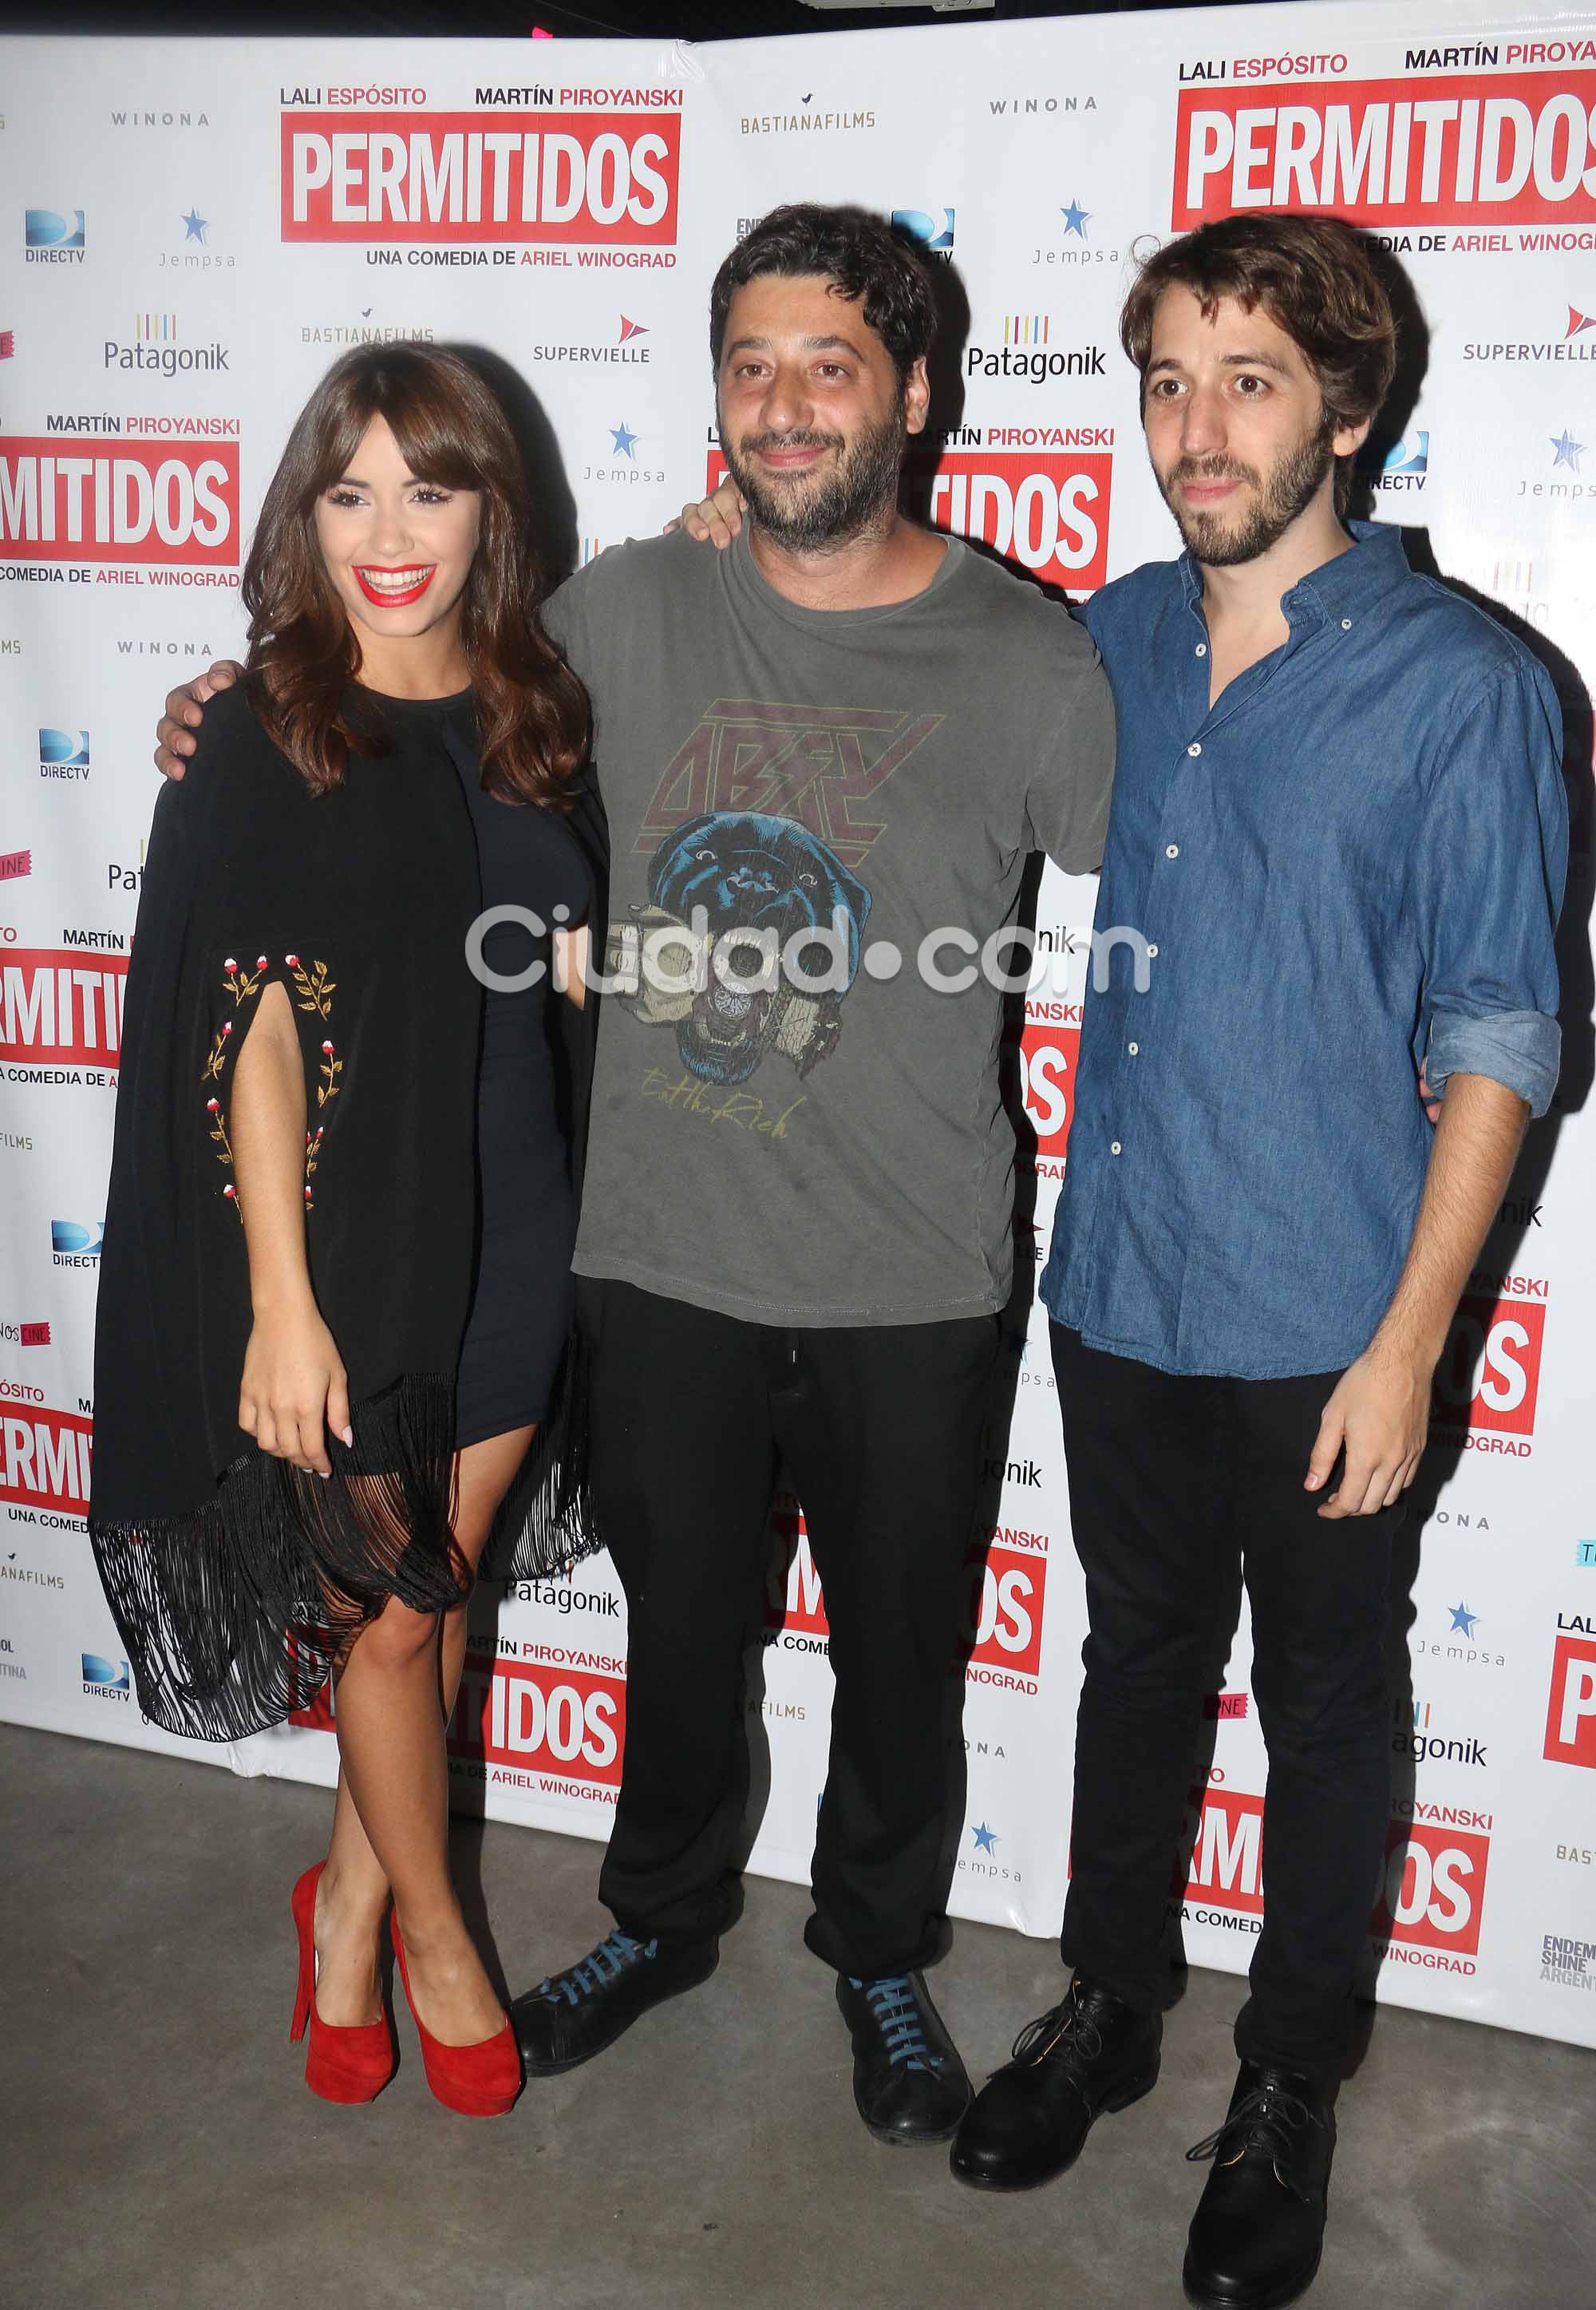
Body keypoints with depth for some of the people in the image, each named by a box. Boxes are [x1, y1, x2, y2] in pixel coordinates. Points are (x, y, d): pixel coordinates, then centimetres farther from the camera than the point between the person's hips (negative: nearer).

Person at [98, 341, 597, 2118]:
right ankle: (429, 1931, 34)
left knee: (437, 1589, 16)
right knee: (388, 1613, 10)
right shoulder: (257, 737, -10)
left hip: (506, 1235, 4)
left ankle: (349, 1897, 39)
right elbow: (252, 1032, -14)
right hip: (343, 1242, -4)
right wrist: (280, 1301, -17)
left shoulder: (531, 717, 3)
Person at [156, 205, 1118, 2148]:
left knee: (899, 1650, 17)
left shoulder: (1025, 659, -8)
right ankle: (662, 1917, 48)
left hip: (909, 1287, -2)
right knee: (681, 1621, 21)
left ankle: (880, 1953, 44)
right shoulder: (624, 615, 0)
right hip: (662, 1260, 2)